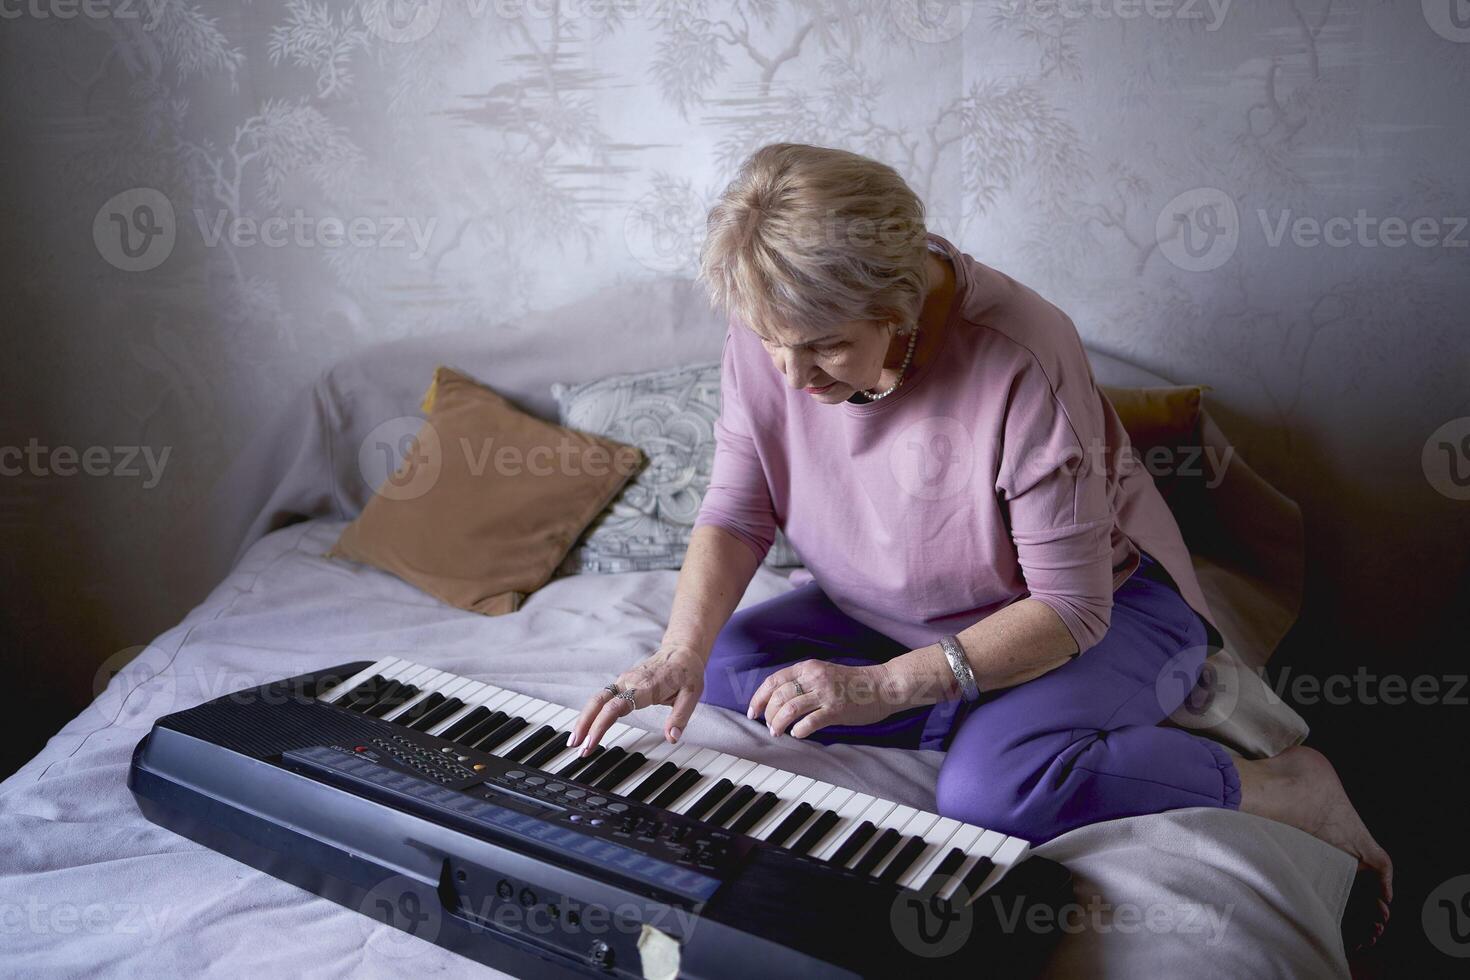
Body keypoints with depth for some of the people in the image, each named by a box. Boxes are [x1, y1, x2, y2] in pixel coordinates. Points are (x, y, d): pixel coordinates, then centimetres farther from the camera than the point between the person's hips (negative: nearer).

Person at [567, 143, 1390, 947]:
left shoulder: (1021, 364, -34)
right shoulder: (774, 333, -17)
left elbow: (1070, 607, -28)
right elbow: (738, 513, -9)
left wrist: (885, 686, -35)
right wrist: (682, 650, -27)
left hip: (1103, 604, -6)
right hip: (894, 614, 7)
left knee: (994, 788, -33)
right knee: (727, 663, -11)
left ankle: (1285, 787, -11)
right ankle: (1002, 713, -10)